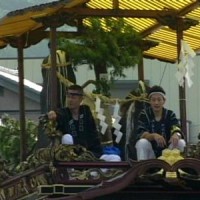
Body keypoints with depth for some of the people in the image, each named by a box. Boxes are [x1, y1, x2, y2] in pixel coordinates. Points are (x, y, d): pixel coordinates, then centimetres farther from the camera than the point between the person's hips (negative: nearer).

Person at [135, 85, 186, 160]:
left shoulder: (170, 114, -1)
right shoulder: (144, 114, -5)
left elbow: (177, 130, -18)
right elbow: (139, 135, -20)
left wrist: (176, 135, -44)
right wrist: (153, 136, -41)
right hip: (151, 153, -2)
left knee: (181, 142, -22)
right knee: (142, 142, -30)